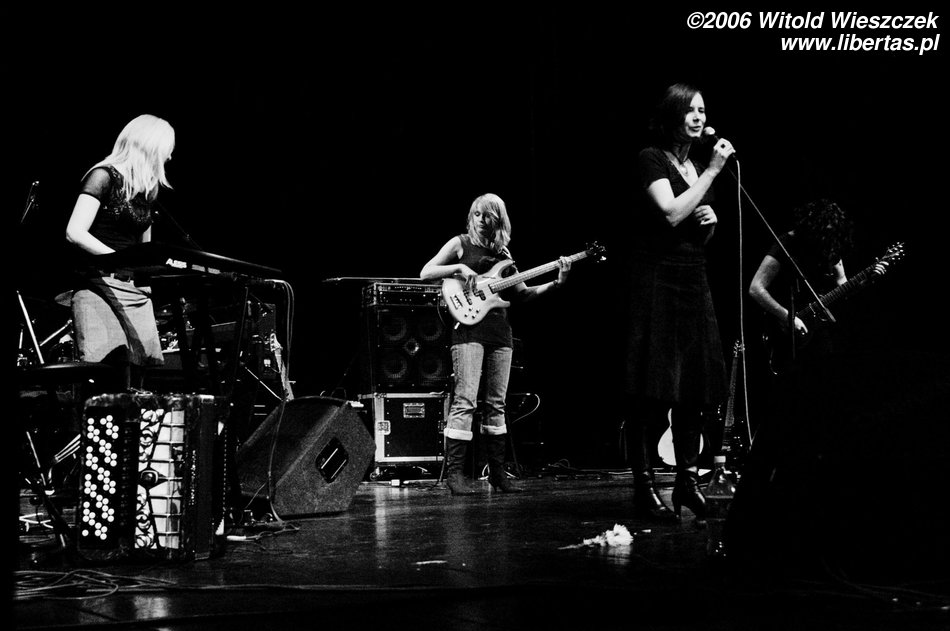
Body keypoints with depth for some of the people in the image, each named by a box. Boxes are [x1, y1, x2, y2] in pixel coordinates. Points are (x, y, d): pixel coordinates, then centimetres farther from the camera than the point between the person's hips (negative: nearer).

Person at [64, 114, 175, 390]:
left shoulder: (147, 189, 18)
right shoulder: (104, 176, -5)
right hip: (99, 286, -7)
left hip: (135, 290, 7)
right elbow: (74, 233, -15)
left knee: (135, 381, -2)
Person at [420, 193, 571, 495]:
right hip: (469, 327, -5)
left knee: (497, 404, 7)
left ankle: (497, 472, 13)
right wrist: (459, 268, -14)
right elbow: (425, 273, -1)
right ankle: (454, 473, -12)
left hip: (499, 332, 5)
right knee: (465, 401, -13)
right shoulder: (460, 244, 4)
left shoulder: (503, 252, 17)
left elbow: (522, 294, 16)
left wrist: (556, 283, 4)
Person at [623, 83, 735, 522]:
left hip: (693, 281, 7)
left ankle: (688, 481, 15)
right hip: (656, 280, -7)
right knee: (652, 390, -7)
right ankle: (644, 488, -4)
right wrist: (713, 171, -14)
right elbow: (671, 213, -19)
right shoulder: (651, 160, -4)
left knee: (696, 387, 6)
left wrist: (711, 220, 3)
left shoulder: (698, 167, 18)